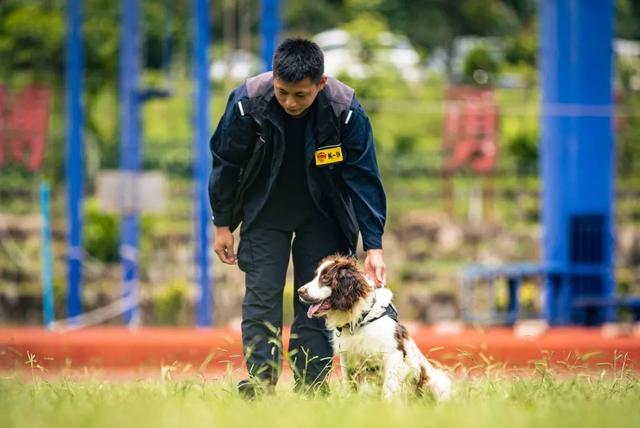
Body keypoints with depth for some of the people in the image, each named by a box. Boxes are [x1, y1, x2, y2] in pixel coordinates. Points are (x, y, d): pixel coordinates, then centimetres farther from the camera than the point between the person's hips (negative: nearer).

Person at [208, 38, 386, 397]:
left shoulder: (346, 110, -26)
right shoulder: (248, 102, -25)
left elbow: (363, 178, -18)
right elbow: (226, 163, -8)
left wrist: (374, 246, -21)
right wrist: (223, 225, -2)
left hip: (322, 215, 0)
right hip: (265, 212, 0)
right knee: (262, 298, -8)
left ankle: (312, 387, 0)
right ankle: (259, 387, -7)